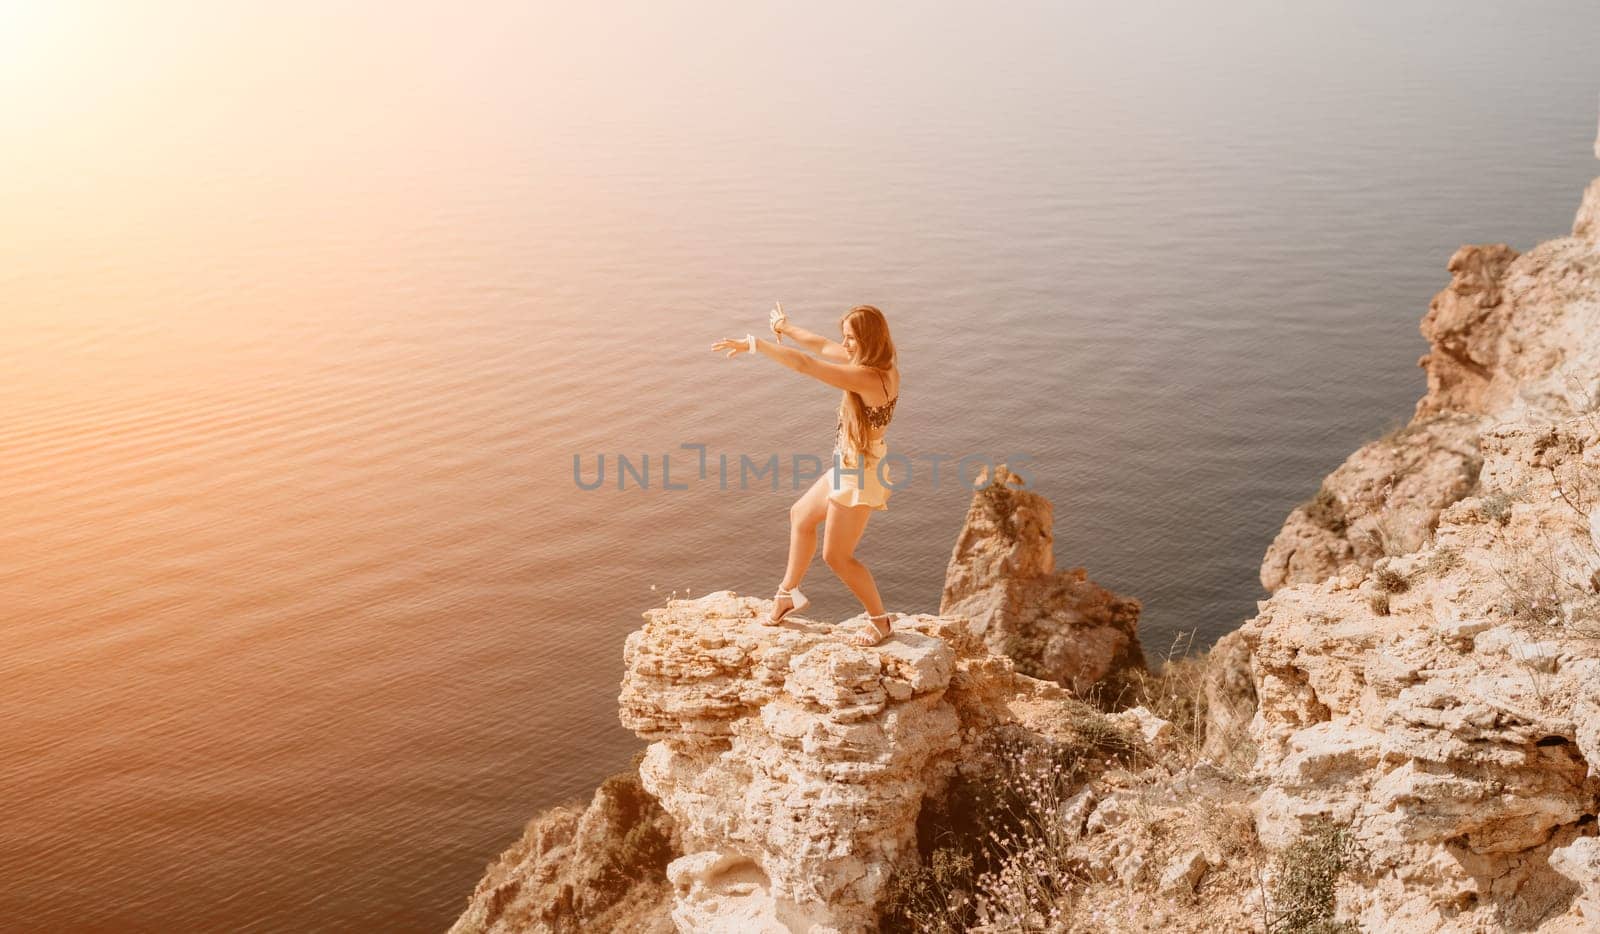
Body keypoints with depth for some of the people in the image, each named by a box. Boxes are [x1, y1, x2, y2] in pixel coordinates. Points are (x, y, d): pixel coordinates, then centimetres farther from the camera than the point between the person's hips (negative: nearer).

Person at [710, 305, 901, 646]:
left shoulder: (866, 377, -29)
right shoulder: (883, 365, -2)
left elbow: (804, 364, -31)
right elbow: (823, 347, 11)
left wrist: (754, 344, -27)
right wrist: (787, 329, 21)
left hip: (859, 473, -10)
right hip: (849, 465, 10)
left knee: (837, 555, 4)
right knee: (801, 515, 27)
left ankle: (880, 621, 20)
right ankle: (788, 592, 42)